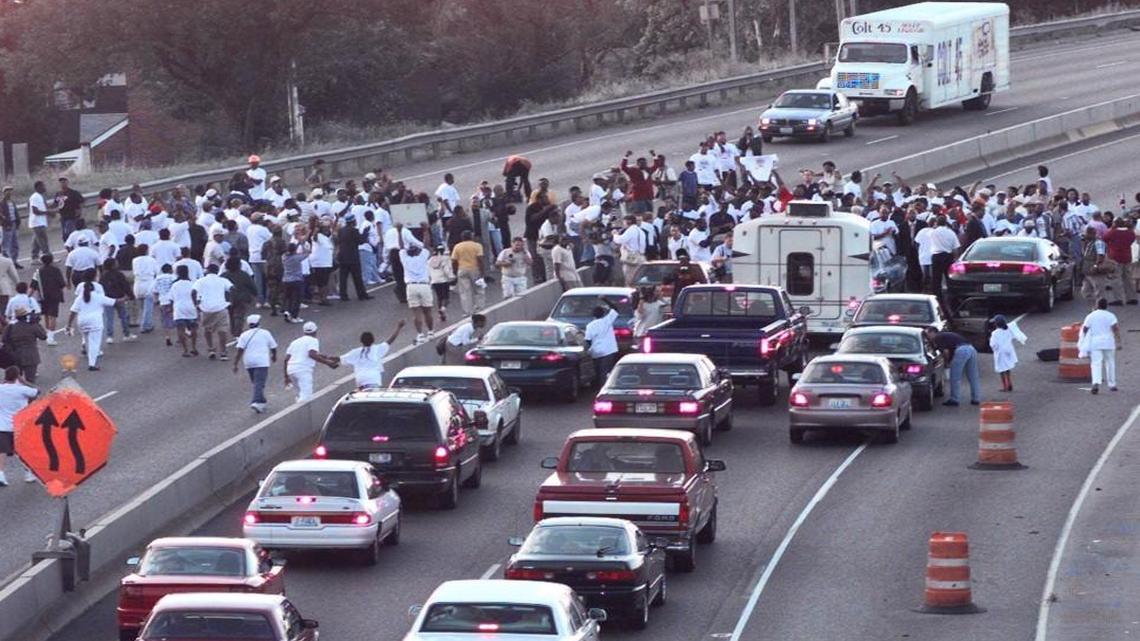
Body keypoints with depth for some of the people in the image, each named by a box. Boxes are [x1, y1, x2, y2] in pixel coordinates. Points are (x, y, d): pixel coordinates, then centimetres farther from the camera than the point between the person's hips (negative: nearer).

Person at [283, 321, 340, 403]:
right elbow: (312, 354, -15)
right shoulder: (313, 341, 4)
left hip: (291, 370, 7)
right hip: (304, 371, -7)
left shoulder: (295, 342, 25)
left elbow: (286, 359, 20)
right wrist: (327, 362, -17)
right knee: (306, 396, -16)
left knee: (301, 395, 22)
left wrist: (286, 376, 27)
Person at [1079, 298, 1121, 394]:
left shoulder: (1091, 316, 4)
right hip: (1108, 343, 0)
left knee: (1096, 364, -6)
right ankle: (1112, 384, 21)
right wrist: (1119, 342, -11)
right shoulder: (1110, 316, 1)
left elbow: (1084, 329, 5)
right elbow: (1116, 328, -10)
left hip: (1095, 343, 0)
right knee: (1110, 363, 15)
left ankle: (1096, 383, -27)